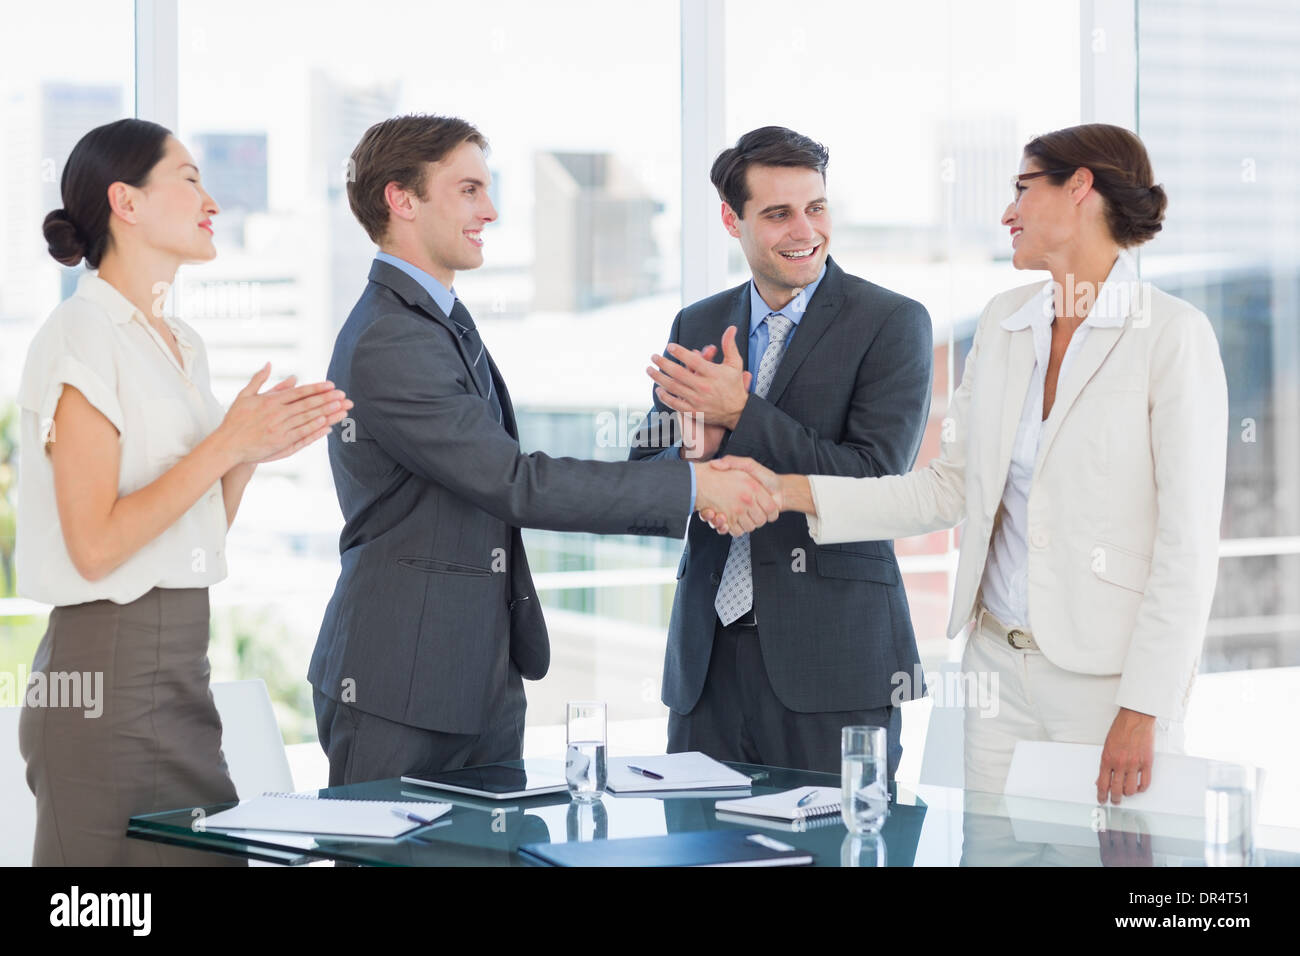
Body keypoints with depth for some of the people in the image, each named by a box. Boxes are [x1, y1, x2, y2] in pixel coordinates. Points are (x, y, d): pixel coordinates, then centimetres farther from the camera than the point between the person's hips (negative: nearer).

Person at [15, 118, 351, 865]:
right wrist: (226, 445, -15)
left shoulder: (183, 345, 16)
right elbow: (94, 544, -17)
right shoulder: (82, 336, -11)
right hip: (109, 670, -8)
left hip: (181, 659, 8)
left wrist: (254, 449, 3)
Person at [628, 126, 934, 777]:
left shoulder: (892, 323, -3)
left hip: (832, 659, -4)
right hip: (707, 658, 4)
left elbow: (875, 484, -13)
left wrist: (741, 414, -14)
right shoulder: (697, 328, 12)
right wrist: (696, 451, -11)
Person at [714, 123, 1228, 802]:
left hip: (1109, 677, -5)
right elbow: (950, 489, 11)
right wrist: (790, 490, 1)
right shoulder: (1002, 322, 10)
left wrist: (1143, 709, -15)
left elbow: (1189, 539, -12)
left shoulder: (1173, 333, -9)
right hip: (998, 664, 6)